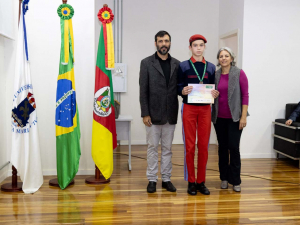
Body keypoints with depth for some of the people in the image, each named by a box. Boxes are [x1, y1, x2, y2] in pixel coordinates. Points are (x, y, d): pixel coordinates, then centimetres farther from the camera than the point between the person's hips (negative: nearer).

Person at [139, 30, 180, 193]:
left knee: (167, 148, 10)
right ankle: (152, 179, 15)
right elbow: (143, 90, -5)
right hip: (153, 113, -3)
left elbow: (179, 87, 12)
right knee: (152, 147, 5)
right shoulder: (146, 63, -1)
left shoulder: (176, 64, 7)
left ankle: (166, 179, 20)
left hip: (170, 114, 3)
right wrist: (145, 113, -10)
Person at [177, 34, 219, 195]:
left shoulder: (211, 67, 10)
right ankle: (191, 182, 11)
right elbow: (178, 87, -1)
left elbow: (213, 88, 12)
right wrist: (183, 91, -23)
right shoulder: (183, 66, 2)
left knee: (204, 146, 5)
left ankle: (201, 181, 15)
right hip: (189, 108, -2)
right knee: (189, 146, 1)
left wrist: (215, 94, -10)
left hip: (205, 109, 3)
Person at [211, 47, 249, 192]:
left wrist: (243, 116, -11)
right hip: (219, 117, 3)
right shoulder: (215, 75, 6)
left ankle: (235, 180, 8)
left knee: (234, 147, -5)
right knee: (222, 147, 9)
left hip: (234, 117, -3)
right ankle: (224, 178, 21)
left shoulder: (239, 73, -4)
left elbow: (245, 95, -7)